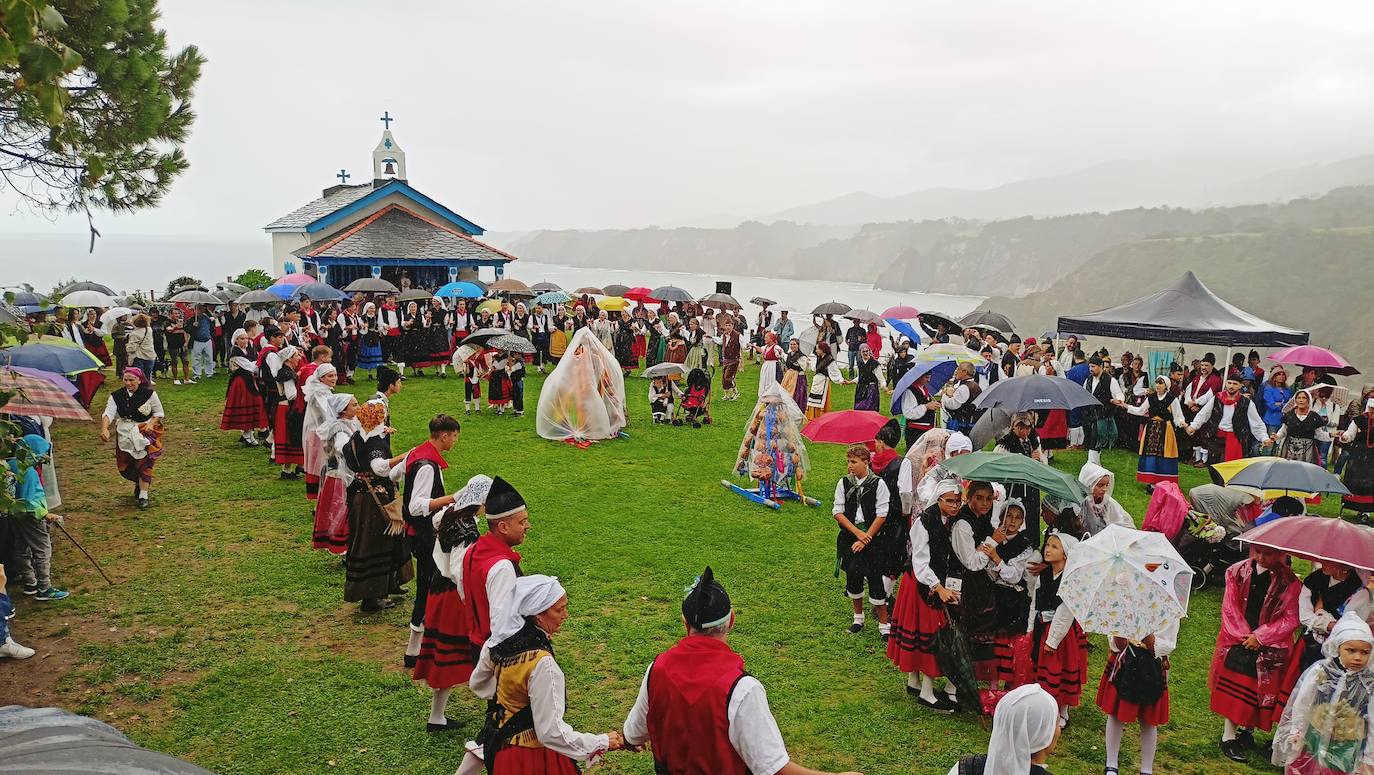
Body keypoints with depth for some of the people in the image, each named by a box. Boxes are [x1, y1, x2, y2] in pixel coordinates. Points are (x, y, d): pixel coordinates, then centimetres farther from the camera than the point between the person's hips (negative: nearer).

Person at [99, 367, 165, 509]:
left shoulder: (149, 394, -7)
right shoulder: (116, 396, -3)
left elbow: (159, 413, 1)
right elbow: (108, 413, -17)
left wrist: (151, 424, -18)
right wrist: (104, 429, -35)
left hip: (146, 430, -3)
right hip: (125, 432, 3)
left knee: (144, 461, -17)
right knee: (124, 466, 5)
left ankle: (143, 495, -11)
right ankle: (138, 483, 37)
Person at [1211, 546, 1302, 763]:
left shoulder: (1289, 582, -8)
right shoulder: (1237, 572, -2)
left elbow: (1290, 619, -8)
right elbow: (1229, 607, -1)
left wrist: (1260, 637, -13)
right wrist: (1244, 635, -10)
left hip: (1270, 645, -1)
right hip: (1237, 639, 1)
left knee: (1260, 690, 7)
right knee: (1233, 687, -2)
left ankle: (1248, 730, 25)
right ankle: (1229, 736, 3)